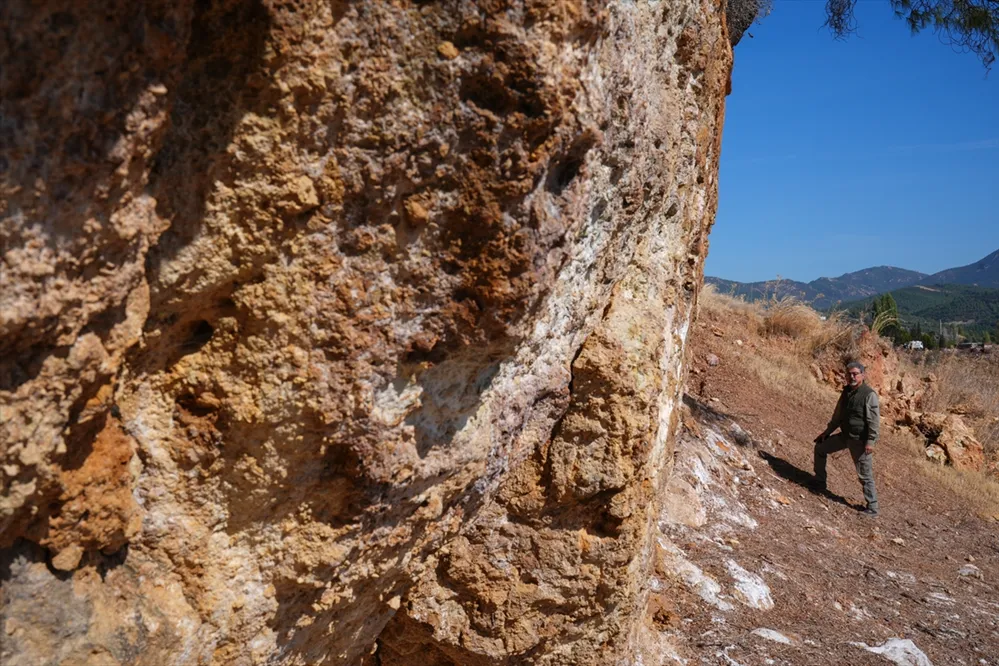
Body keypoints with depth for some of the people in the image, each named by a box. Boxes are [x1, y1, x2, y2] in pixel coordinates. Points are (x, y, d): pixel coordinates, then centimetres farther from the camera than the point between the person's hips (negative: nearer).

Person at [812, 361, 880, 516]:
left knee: (865, 475, -2)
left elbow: (873, 420, -19)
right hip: (845, 435, 8)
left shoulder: (869, 394, -17)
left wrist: (870, 441, -24)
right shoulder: (846, 391, 7)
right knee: (820, 449, 15)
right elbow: (838, 415, 18)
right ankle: (819, 483, 27)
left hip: (860, 440, -8)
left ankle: (872, 508, 9)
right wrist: (827, 432, 20)